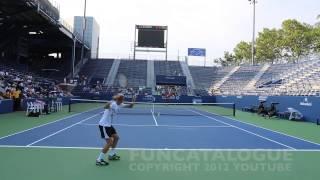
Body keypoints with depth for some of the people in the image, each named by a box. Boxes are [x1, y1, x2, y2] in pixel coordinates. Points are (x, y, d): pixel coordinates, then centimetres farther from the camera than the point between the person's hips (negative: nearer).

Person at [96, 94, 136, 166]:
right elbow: (105, 107, -45)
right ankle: (99, 160, -5)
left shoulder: (119, 105, 3)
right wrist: (112, 101, -61)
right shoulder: (113, 104, -24)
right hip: (103, 125, -10)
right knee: (110, 142, -14)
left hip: (109, 125, 10)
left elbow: (130, 106, 11)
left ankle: (111, 155, 31)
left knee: (116, 137, 18)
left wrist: (133, 101, -10)